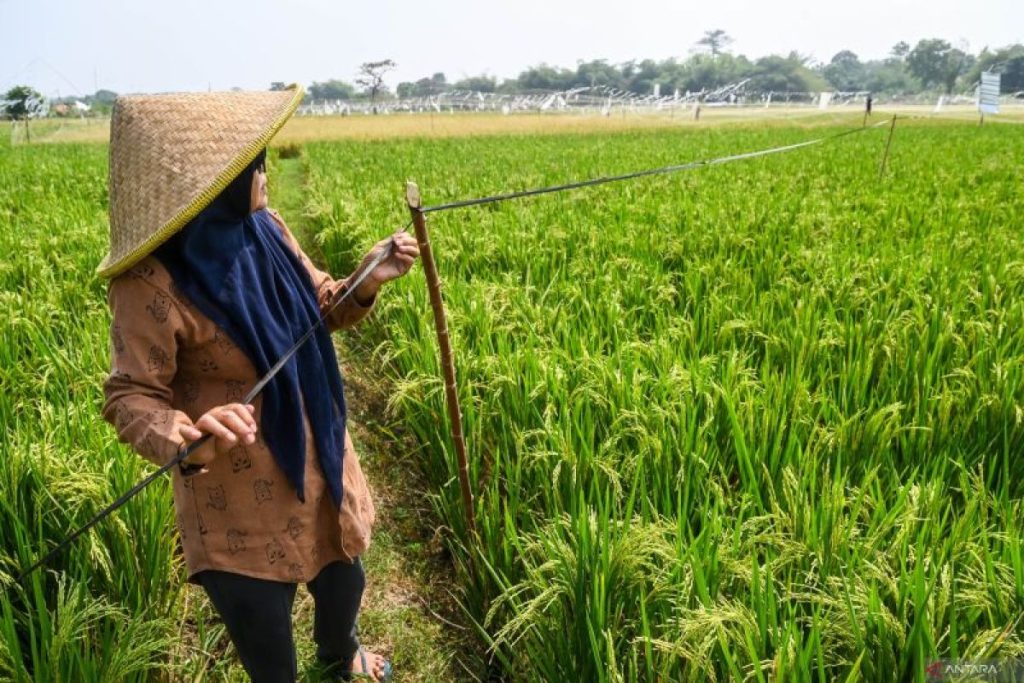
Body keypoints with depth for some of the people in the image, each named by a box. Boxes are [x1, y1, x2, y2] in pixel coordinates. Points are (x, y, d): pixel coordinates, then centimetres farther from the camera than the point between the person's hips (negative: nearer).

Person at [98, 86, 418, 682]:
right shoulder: (154, 281, -24)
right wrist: (184, 438, -39)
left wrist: (366, 283, -14)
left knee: (344, 582, 28)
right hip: (242, 506, -6)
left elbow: (319, 310, 6)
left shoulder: (266, 228, -6)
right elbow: (131, 397, -18)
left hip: (320, 470, 6)